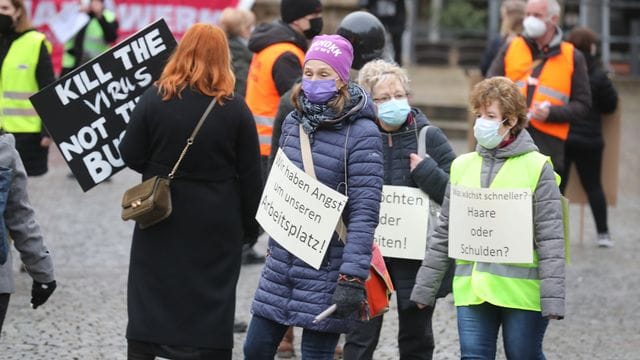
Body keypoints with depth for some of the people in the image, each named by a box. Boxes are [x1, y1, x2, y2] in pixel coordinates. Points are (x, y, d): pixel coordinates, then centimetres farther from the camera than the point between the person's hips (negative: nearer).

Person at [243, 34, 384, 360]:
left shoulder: (361, 134, -14)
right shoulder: (294, 122, 6)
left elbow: (364, 213, -19)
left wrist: (353, 278, -24)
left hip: (326, 269, -6)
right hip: (282, 261, 7)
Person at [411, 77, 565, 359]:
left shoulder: (536, 167, -3)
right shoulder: (463, 166, 10)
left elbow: (551, 238, -6)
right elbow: (444, 233, 15)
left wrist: (553, 298, -12)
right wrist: (424, 288, 13)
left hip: (521, 290, -4)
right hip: (471, 291, 4)